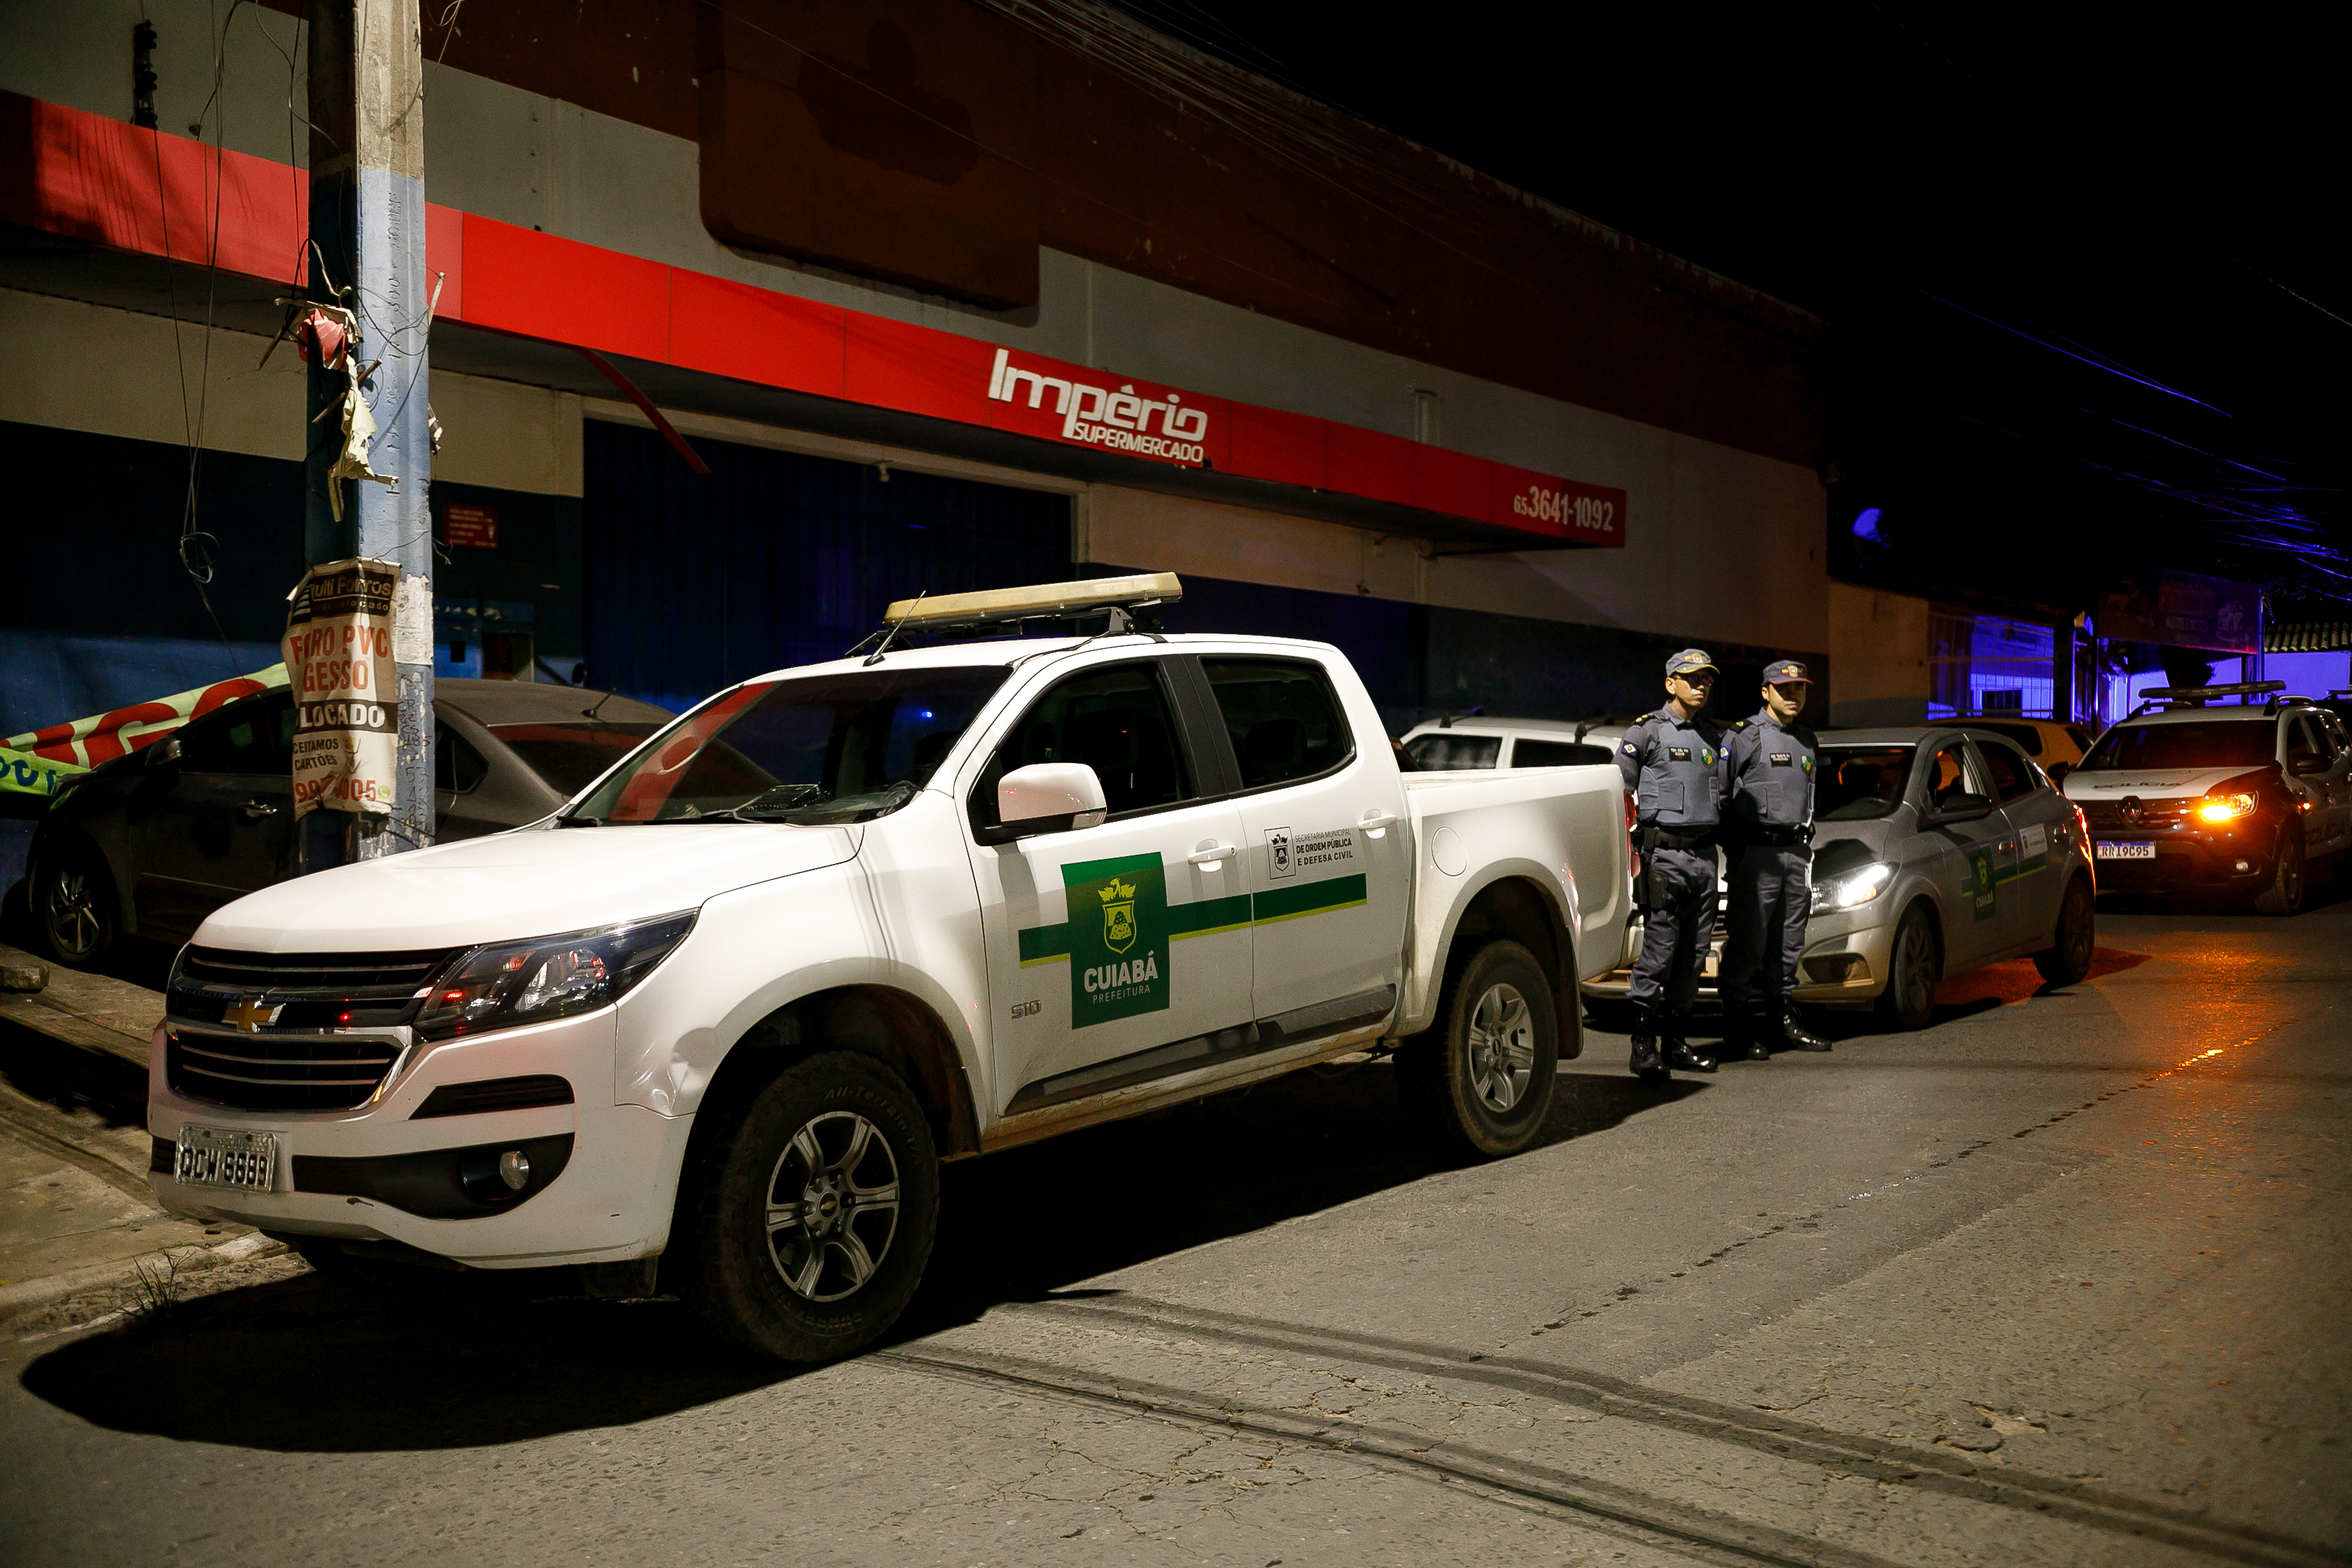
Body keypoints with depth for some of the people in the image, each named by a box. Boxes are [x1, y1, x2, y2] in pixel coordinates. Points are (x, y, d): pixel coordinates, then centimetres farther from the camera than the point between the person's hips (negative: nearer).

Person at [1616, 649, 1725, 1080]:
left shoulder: (1714, 738, 18)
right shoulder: (1648, 731, 0)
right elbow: (1618, 786, -3)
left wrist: (1714, 834, 17)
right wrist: (1632, 837, -7)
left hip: (1705, 854, 6)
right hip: (1664, 853, -6)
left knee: (1694, 953, 7)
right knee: (1659, 948, -9)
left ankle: (1674, 1041, 15)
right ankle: (1644, 1044, -5)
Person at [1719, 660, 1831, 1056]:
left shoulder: (1808, 740, 18)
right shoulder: (1743, 735, -3)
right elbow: (1718, 792, -7)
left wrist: (1804, 837, 19)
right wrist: (1732, 844, -10)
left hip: (1798, 851, 7)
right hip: (1755, 852, -7)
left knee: (1789, 942, 11)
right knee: (1747, 942, -7)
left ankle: (1783, 1021, 19)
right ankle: (1737, 1026, -3)